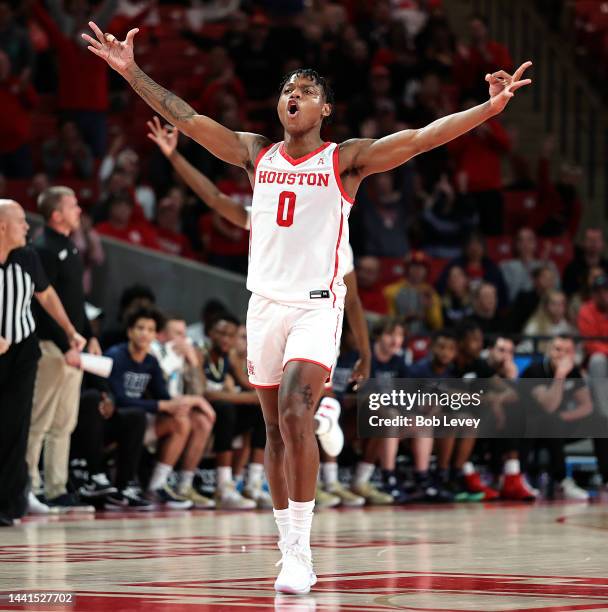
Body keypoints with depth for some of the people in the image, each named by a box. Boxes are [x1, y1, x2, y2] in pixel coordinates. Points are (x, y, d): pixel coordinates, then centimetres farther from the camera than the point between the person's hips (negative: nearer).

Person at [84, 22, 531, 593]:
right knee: (276, 429, 7)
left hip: (317, 305, -5)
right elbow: (187, 119, 8)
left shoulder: (346, 159, -2)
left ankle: (299, 551, -19)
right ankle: (291, 555, 15)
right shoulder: (257, 154, 9)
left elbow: (422, 138, -12)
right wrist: (132, 73, 2)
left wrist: (489, 108, -24)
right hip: (265, 303, 5)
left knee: (295, 412, -23)